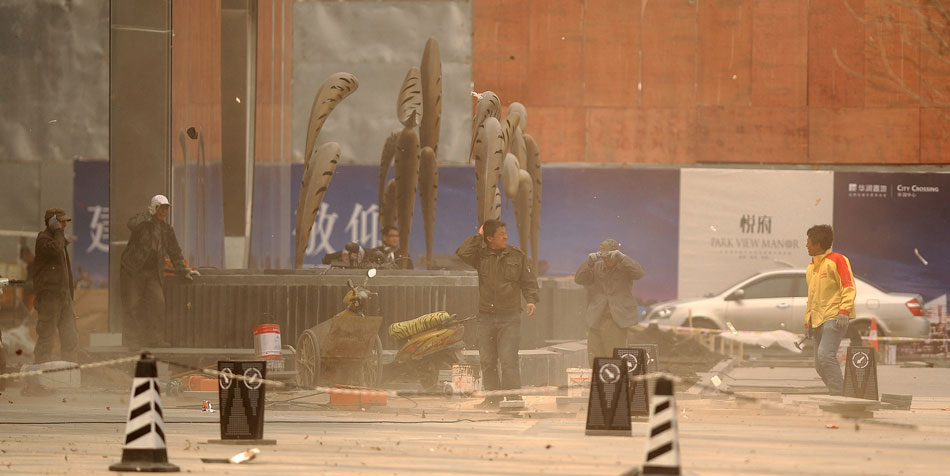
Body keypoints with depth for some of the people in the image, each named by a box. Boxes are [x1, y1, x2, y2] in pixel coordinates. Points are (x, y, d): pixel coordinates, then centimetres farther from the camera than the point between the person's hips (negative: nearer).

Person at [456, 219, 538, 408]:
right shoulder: (481, 255, 4)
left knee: (508, 359, -12)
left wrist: (531, 300, -9)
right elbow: (462, 254, -14)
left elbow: (529, 282, 8)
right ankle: (493, 398, 15)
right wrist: (478, 236, -6)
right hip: (486, 317, 2)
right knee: (487, 360, 6)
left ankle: (514, 397, -12)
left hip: (510, 318, -2)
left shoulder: (517, 256, 6)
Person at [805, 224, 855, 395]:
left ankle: (839, 393, -21)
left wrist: (844, 311, -22)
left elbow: (849, 287, -11)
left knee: (825, 355, -23)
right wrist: (808, 322, 22)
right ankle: (836, 395, 10)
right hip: (818, 320, 9)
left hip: (834, 318, -9)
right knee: (820, 365, 3)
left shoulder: (837, 260, -4)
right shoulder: (811, 268, 21)